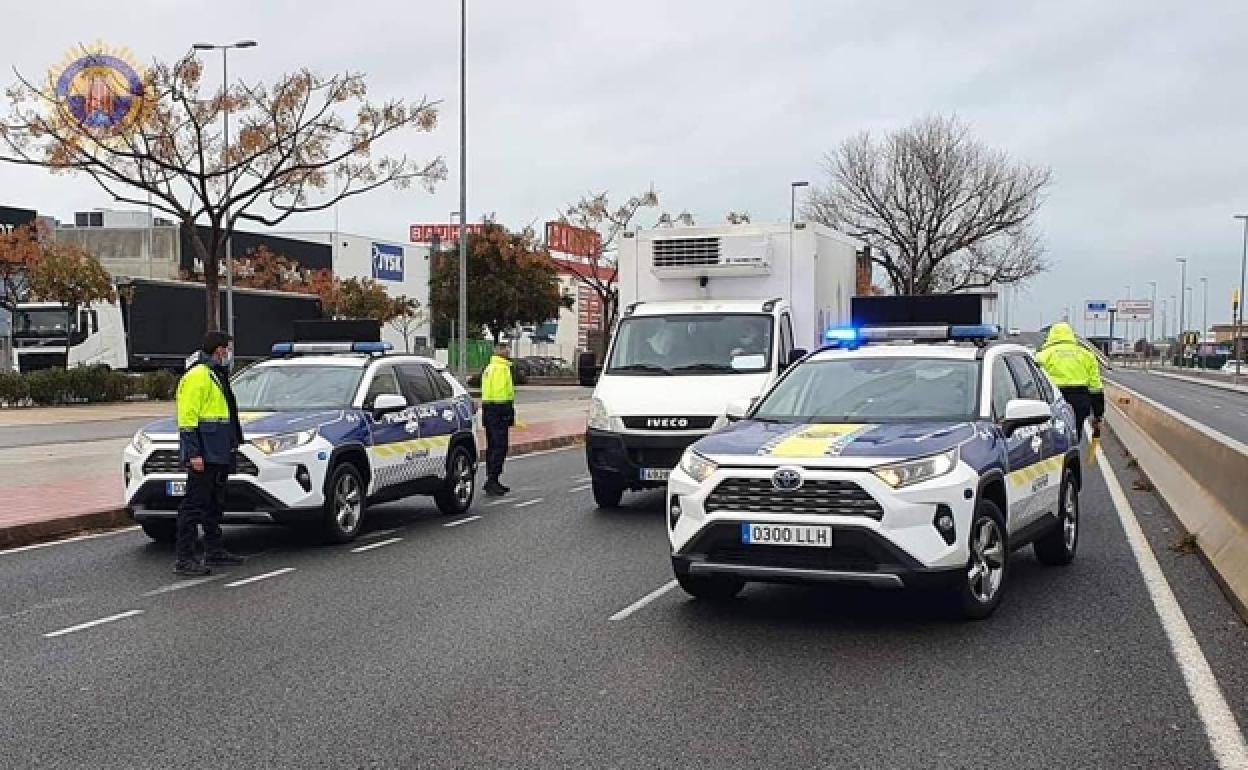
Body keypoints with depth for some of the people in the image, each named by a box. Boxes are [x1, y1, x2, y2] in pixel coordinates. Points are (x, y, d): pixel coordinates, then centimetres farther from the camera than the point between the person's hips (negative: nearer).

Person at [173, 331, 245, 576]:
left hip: (219, 455, 10)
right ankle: (185, 560, -10)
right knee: (194, 505, -10)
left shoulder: (217, 375, 21)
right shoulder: (196, 376, -12)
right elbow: (187, 418, -18)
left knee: (215, 504, 17)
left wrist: (233, 444, 25)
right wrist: (193, 453, -23)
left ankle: (214, 550, 28)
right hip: (203, 455, -10)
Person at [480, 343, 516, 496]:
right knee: (500, 447, -11)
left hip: (487, 408, 11)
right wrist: (509, 413, -21)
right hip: (499, 410, -11)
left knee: (492, 447, 15)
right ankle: (492, 481, -14)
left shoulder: (489, 368, 20)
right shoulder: (502, 368, -12)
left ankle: (491, 480, 21)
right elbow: (504, 391, -21)